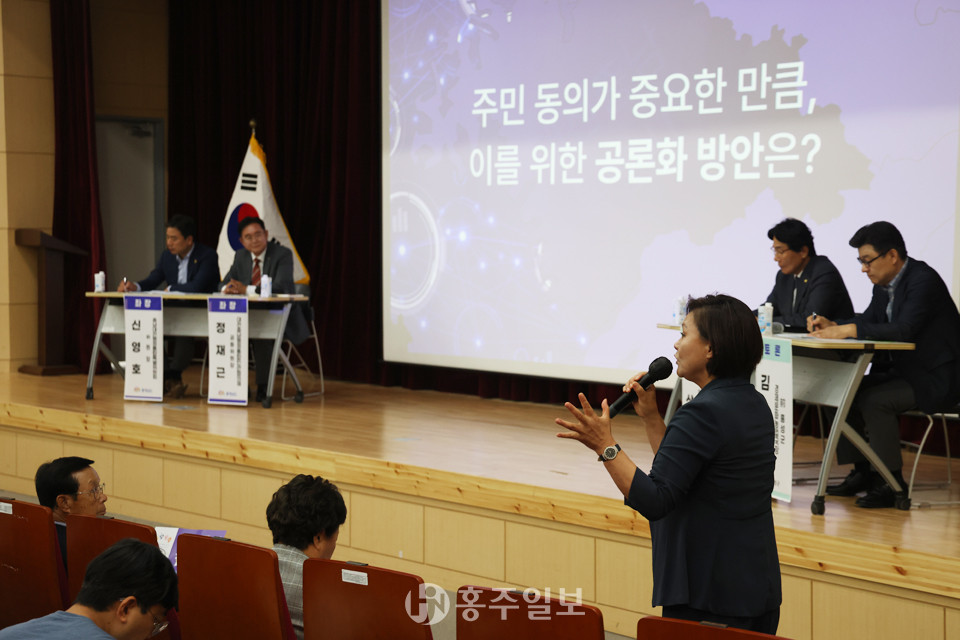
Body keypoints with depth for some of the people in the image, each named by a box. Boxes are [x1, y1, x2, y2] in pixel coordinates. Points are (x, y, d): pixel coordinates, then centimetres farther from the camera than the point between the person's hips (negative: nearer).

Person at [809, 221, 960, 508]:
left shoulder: (923, 280, -20)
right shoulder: (884, 284, 8)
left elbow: (905, 330, -32)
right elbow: (868, 321, 16)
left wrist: (848, 330, -34)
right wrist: (832, 325, -4)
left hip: (935, 378, -9)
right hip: (902, 371, 9)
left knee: (874, 400, -26)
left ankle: (891, 482, -15)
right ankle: (862, 473, 5)